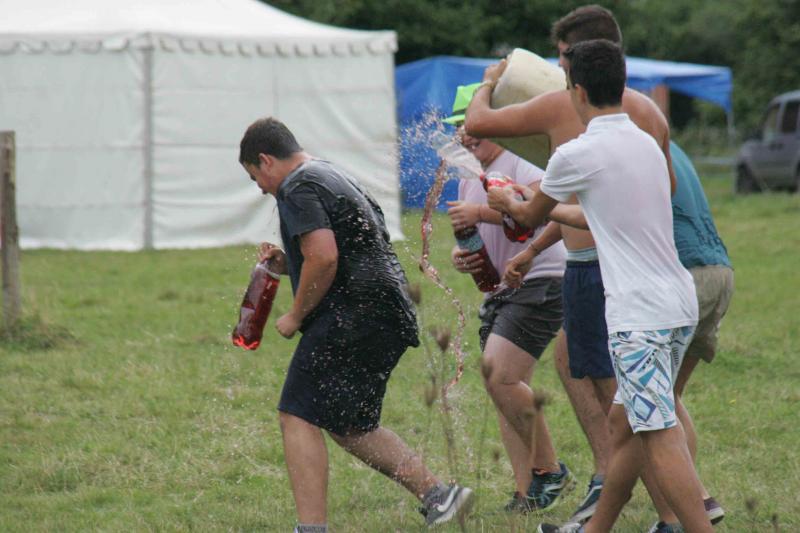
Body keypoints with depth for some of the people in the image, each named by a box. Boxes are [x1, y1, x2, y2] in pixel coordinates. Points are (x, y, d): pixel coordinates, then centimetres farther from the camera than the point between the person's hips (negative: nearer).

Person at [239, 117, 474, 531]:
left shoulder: (298, 189, -8)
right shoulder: (335, 179, 24)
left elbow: (324, 258, -21)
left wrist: (296, 317, -10)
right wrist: (286, 263, 19)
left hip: (353, 318, -10)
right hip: (386, 317, 10)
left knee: (297, 419, -10)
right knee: (348, 426, 19)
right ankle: (437, 494, 16)